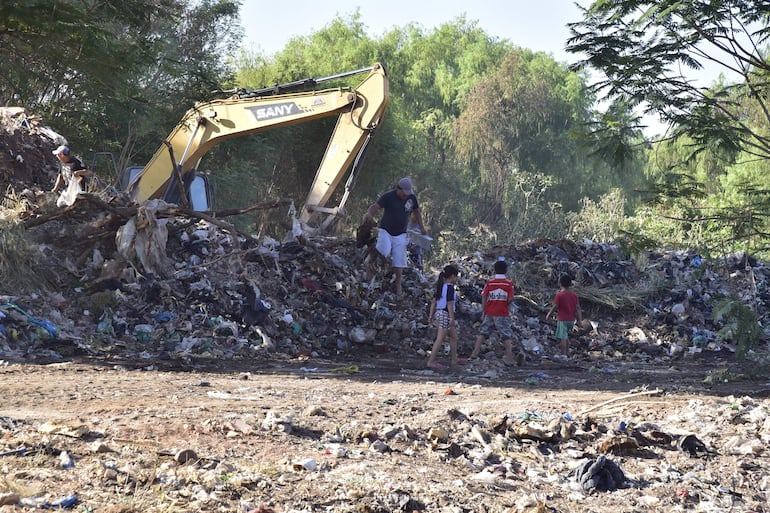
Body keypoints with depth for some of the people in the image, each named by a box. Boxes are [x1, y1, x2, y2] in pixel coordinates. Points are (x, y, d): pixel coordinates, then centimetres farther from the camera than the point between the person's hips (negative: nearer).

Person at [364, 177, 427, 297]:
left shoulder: (412, 198, -1)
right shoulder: (388, 196, -13)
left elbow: (417, 211, 17)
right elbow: (375, 207, -23)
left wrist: (422, 228, 19)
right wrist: (369, 214, -45)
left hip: (400, 234, 3)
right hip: (385, 231, -3)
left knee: (399, 261, -2)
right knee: (384, 253, -26)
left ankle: (398, 287, 8)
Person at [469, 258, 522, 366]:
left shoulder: (489, 282, 0)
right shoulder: (509, 283, -5)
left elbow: (484, 297, -1)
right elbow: (510, 299, -10)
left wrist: (483, 311, 7)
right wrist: (506, 305, 11)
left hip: (489, 313, 2)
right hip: (503, 314, -2)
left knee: (483, 332, 11)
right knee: (507, 335, 2)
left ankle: (475, 352, 6)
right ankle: (509, 357, -2)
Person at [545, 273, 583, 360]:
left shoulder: (559, 295, -13)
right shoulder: (574, 295, 3)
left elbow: (555, 307, -11)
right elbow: (578, 308, 2)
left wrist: (548, 314, 5)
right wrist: (580, 320, 4)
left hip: (562, 319, -6)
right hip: (571, 319, 6)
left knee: (562, 337, -4)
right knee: (566, 336, 22)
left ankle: (564, 355, -7)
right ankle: (567, 353, 23)